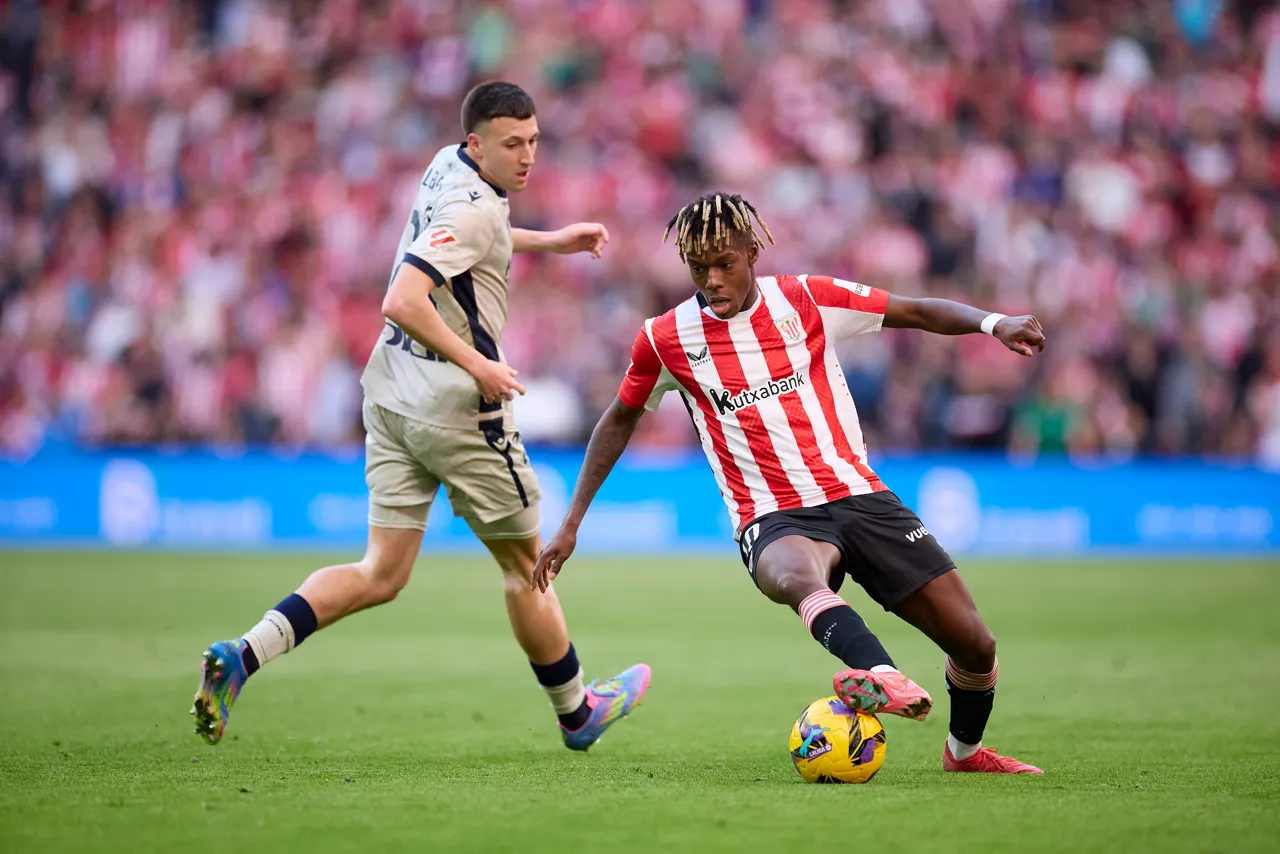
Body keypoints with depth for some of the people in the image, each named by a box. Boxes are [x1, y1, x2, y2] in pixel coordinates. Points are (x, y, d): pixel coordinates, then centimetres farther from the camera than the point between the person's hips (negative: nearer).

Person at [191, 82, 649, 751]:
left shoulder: (446, 167, 9)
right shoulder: (473, 209, -19)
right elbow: (402, 301, -30)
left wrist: (548, 241, 30)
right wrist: (478, 365, -24)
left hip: (391, 396, 9)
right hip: (456, 408, -9)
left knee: (381, 574, 5)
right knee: (524, 564, 11)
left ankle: (242, 654, -12)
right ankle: (576, 712, 28)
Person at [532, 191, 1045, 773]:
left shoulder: (807, 299, 3)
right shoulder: (666, 339, 3)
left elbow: (917, 313, 9)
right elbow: (620, 420, 18)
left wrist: (992, 323, -10)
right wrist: (571, 523, 16)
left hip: (859, 496, 2)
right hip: (774, 519, -2)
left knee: (975, 644, -2)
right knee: (796, 576, -42)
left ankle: (966, 752, 28)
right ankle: (884, 678, -68)